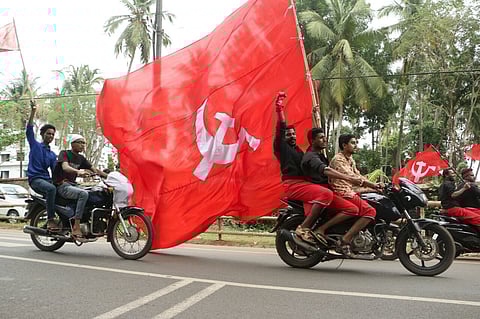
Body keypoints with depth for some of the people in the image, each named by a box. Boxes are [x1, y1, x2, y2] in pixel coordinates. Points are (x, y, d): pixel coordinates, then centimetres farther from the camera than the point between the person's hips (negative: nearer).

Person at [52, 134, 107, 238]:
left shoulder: (81, 158, 15)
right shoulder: (64, 154, -5)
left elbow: (94, 170, 11)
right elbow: (65, 167, -25)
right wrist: (78, 171, -45)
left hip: (73, 185, 7)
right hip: (62, 185, -7)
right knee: (84, 194, -33)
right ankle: (76, 227, -33)